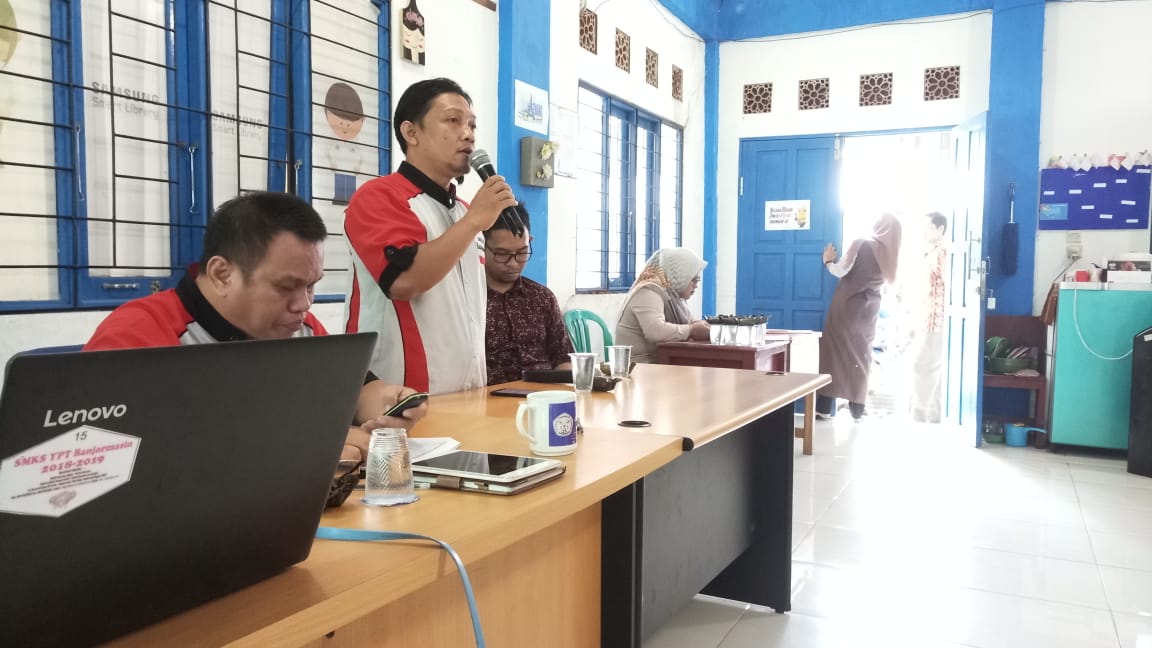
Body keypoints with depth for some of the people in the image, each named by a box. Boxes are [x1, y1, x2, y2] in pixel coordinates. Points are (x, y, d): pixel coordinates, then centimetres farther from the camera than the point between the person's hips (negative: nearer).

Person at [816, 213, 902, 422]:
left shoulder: (861, 244, -9)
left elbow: (841, 271, -13)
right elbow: (887, 282, 12)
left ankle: (825, 408, -1)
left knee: (835, 353, 0)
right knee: (861, 357, 9)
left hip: (847, 306, -4)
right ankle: (857, 410, 9)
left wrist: (828, 261, 6)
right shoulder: (890, 256, 4)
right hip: (868, 310, 4)